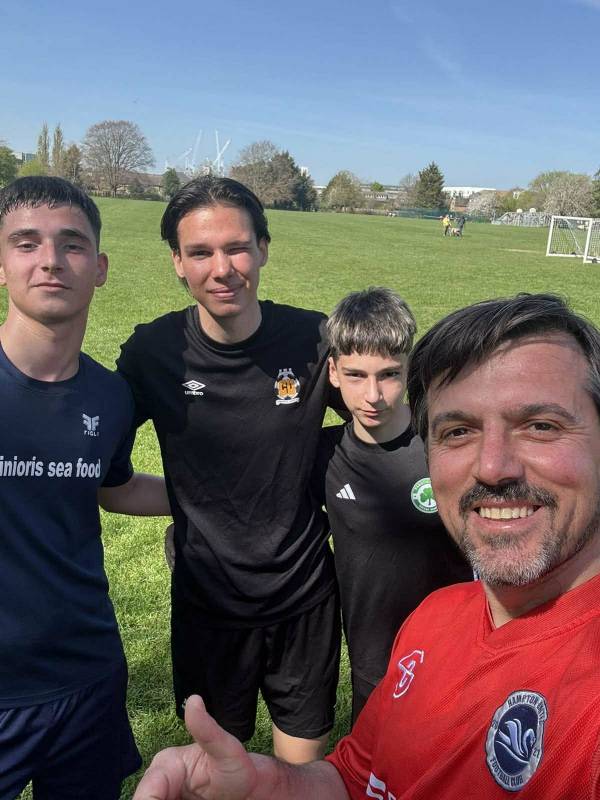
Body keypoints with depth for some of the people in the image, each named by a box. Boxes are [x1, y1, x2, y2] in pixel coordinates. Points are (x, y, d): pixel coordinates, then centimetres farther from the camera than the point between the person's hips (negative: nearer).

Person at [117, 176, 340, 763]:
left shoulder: (315, 339, -14)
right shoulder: (154, 351, -12)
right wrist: (183, 494, -3)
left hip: (304, 598, 0)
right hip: (205, 599, 1)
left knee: (305, 771, 18)